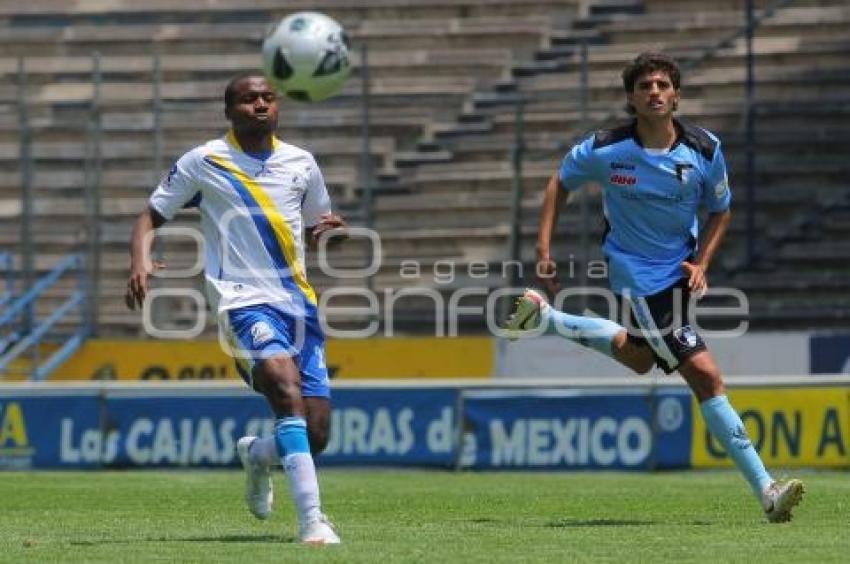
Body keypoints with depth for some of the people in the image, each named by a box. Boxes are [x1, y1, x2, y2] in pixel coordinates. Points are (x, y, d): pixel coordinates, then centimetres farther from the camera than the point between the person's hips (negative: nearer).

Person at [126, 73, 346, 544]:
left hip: (299, 303, 5)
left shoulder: (301, 163, 12)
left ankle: (257, 455, 34)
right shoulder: (203, 162, 2)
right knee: (288, 390, -31)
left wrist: (332, 227, 0)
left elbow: (319, 227, 25)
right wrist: (140, 261, -12)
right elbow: (151, 216, 9)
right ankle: (312, 519, -37)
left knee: (316, 434, -2)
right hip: (244, 301, -5)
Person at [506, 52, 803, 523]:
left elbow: (720, 210, 4)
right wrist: (543, 249, -5)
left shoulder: (705, 150, -12)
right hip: (636, 275, -6)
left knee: (638, 357, 26)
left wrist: (701, 262, -12)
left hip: (677, 268, 6)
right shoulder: (606, 150, -18)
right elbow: (560, 181, 1)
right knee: (706, 376, -12)